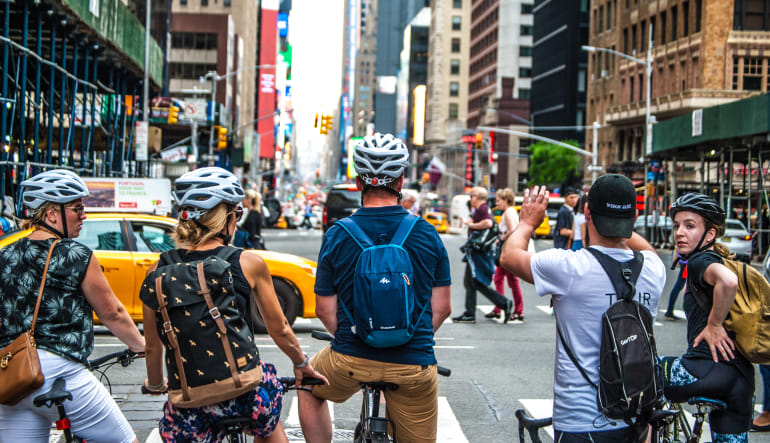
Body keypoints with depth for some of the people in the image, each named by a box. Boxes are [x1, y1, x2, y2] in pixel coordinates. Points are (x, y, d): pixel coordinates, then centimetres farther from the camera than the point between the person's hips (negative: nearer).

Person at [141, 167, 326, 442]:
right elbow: (279, 330, 6)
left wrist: (155, 385, 28)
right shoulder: (249, 264, -5)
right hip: (246, 393, 0)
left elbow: (153, 346, 7)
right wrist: (301, 363, 26)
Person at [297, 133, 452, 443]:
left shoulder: (337, 236, -5)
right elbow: (441, 308, 2)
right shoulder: (428, 235, -3)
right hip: (414, 365, 0)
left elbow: (325, 310, 0)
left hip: (350, 361, 0)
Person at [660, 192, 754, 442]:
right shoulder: (718, 260, 21)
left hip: (711, 370, -10)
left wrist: (713, 325, -17)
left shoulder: (700, 261, -6)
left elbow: (728, 281, -28)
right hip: (741, 377, 10)